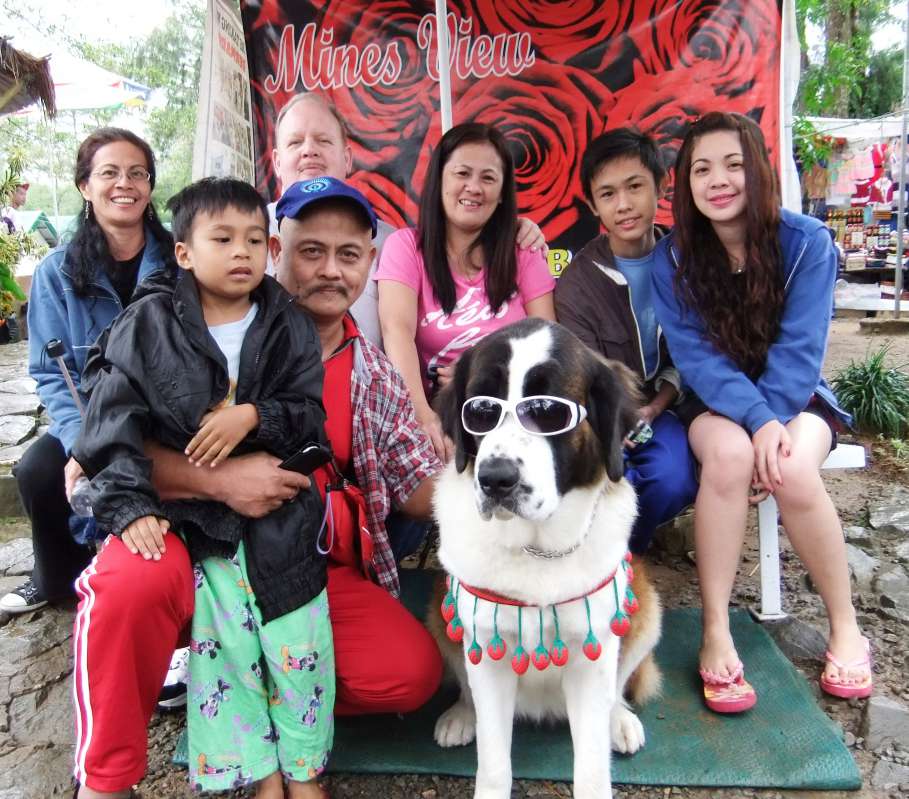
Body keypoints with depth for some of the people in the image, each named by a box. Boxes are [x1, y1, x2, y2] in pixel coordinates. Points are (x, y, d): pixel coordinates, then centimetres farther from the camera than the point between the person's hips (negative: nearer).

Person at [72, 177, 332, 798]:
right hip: (189, 512, 0)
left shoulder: (290, 327, 2)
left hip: (280, 517, 1)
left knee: (298, 644, 4)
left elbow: (312, 415, -2)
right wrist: (129, 506, -15)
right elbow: (114, 421, -6)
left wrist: (253, 416, -20)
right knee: (221, 646, 2)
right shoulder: (147, 325, -1)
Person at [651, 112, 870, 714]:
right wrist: (756, 421, -26)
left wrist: (773, 423, -25)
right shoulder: (673, 257, -7)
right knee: (728, 454, -34)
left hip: (796, 396, 0)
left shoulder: (806, 241, -10)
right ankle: (715, 634, -26)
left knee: (793, 470, -32)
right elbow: (694, 353, -13)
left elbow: (799, 348, -14)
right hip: (718, 401, 1)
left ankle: (846, 627, -9)